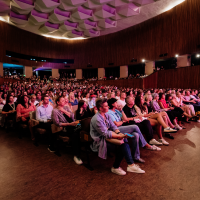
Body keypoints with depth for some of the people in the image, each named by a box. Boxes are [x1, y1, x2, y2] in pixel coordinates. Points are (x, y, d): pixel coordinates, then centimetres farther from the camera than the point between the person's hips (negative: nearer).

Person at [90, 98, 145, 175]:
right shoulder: (97, 119, -22)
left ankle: (131, 165, -9)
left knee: (125, 141, -15)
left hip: (108, 134, 8)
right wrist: (120, 136, -21)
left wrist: (119, 132, -13)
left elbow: (113, 126, 8)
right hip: (100, 139, -8)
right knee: (122, 143, -23)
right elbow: (105, 134, -22)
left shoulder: (106, 115, 6)